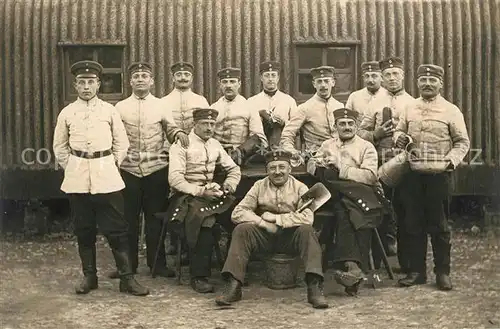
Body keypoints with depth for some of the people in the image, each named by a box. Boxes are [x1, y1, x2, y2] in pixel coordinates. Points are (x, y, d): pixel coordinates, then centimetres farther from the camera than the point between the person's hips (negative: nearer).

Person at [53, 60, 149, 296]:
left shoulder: (109, 111, 4)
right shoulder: (67, 113, 6)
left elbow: (121, 143, 8)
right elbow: (60, 146, 14)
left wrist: (112, 165, 2)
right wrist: (71, 168, 5)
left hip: (106, 177, -1)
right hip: (77, 179, 2)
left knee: (116, 229, -1)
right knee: (84, 230, 9)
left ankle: (126, 278, 5)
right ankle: (89, 276, 21)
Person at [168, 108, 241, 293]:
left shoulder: (214, 145, 14)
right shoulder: (182, 144, -4)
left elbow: (234, 170, 20)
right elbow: (175, 179, -14)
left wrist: (227, 187, 0)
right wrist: (201, 192, -22)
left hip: (210, 193, 6)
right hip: (185, 196, -6)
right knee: (204, 217, -35)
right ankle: (199, 276, -25)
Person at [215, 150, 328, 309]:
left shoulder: (299, 188, -1)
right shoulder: (259, 186, 4)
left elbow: (308, 217, -19)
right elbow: (237, 213, -4)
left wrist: (275, 218, -16)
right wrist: (263, 223, -17)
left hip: (291, 236, -1)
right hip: (264, 235, 2)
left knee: (307, 230, -31)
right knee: (241, 229, -25)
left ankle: (314, 287, -32)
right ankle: (233, 286, -25)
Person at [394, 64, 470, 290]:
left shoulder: (451, 111, 2)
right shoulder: (409, 108, 10)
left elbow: (462, 141, 3)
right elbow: (399, 130, 18)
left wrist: (452, 159, -13)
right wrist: (400, 138, -6)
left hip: (438, 175, -3)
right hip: (412, 174, 3)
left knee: (439, 225, 4)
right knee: (414, 224, 7)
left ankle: (442, 272, 15)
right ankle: (416, 271, 17)